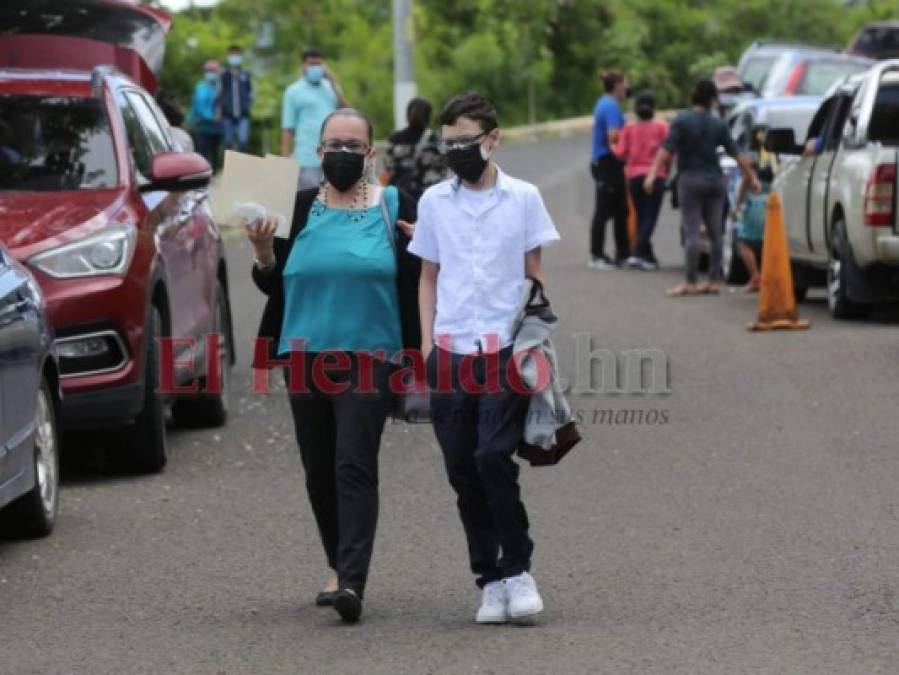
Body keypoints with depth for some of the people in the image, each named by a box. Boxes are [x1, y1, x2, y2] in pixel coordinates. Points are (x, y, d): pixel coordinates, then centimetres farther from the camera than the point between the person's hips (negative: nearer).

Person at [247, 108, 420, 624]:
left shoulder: (395, 208, 3)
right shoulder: (298, 209, 9)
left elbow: (415, 285, 6)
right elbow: (273, 285, 12)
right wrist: (264, 254, -7)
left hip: (369, 356, -4)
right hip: (307, 357, 4)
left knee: (354, 465, -15)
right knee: (319, 472, 10)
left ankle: (352, 582, -22)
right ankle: (343, 569, 27)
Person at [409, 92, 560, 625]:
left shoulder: (523, 198, 3)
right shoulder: (434, 202, 10)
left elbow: (535, 277, 7)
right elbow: (429, 278, 15)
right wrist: (428, 343, 7)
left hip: (506, 350, -3)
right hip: (451, 353, 3)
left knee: (494, 457, -16)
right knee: (463, 469, 3)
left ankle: (518, 569, -2)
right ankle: (491, 580, 12)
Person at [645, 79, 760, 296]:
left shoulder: (682, 121, -5)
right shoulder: (718, 124, 5)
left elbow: (666, 150, -14)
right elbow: (737, 154, 5)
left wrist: (653, 174, -17)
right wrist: (752, 178, 13)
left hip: (691, 180, -4)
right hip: (715, 181, 4)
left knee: (691, 232, -6)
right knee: (715, 233, 10)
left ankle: (691, 282, -11)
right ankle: (714, 280, 10)